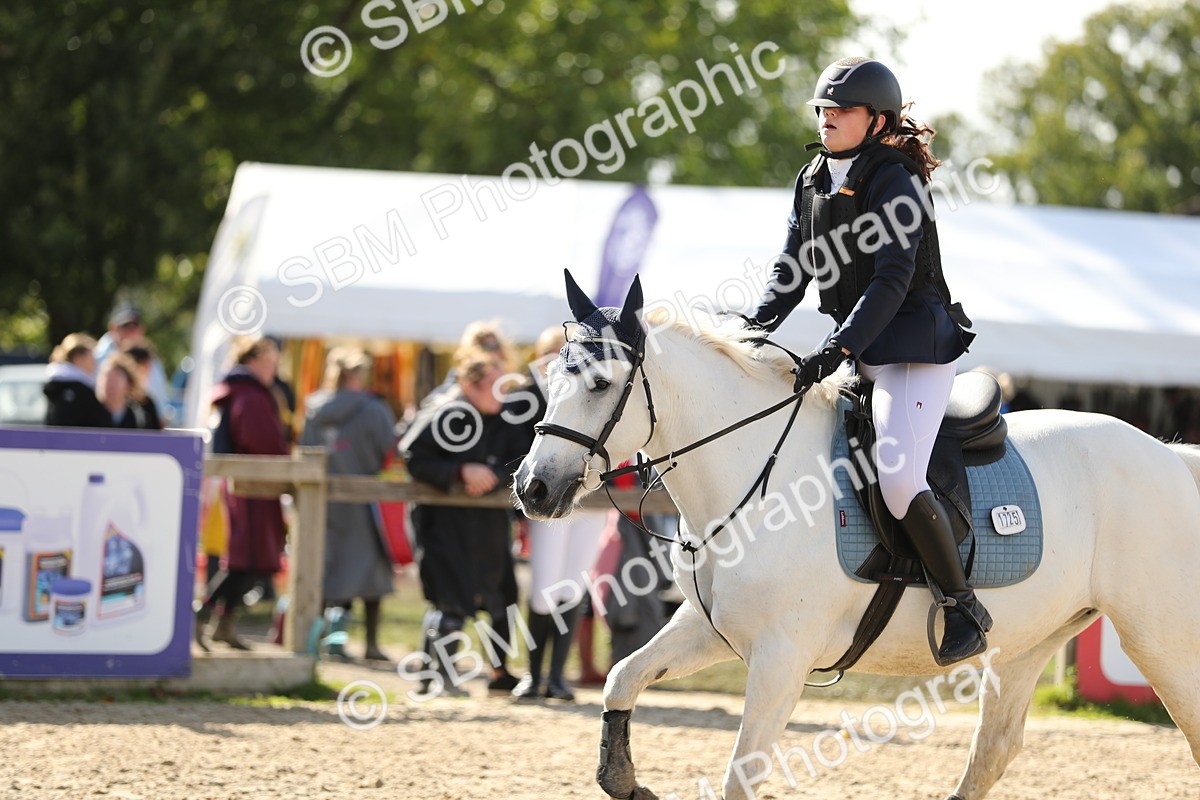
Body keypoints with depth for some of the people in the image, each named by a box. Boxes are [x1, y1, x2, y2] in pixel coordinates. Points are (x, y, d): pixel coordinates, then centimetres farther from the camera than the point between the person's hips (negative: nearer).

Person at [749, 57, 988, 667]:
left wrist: (840, 348, -33)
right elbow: (791, 272, 13)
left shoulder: (894, 183, -14)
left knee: (899, 482, -24)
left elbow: (892, 279, -23)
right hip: (855, 348, 9)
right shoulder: (813, 181, 9)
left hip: (915, 347, -9)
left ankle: (966, 609, -11)